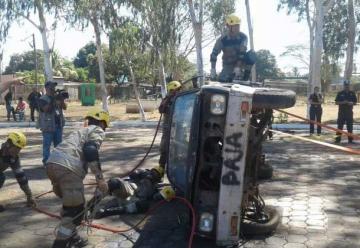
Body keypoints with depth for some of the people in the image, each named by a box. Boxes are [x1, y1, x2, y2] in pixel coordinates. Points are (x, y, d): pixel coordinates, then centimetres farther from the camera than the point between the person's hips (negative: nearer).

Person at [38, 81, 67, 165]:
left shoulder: (57, 97, 13)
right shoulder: (42, 99, -5)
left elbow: (64, 107, 6)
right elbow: (46, 109, -20)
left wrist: (62, 100, -11)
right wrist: (53, 101, -25)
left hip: (58, 125, 6)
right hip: (48, 126, -6)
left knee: (58, 144, 12)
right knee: (47, 144, -3)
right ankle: (46, 161, 3)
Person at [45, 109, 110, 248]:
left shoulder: (81, 131, 36)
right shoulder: (97, 131, 12)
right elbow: (90, 151, -8)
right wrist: (100, 178, -8)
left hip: (51, 163, 9)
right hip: (67, 167, -9)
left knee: (70, 204, 27)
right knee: (76, 209, 3)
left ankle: (70, 236, 40)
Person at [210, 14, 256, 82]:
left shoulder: (243, 37, -19)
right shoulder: (222, 40, -20)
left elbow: (242, 52, -26)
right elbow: (214, 54, -16)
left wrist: (237, 66, -35)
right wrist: (213, 69, -23)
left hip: (240, 61, 1)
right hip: (228, 64, -1)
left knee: (251, 55, -30)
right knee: (222, 80, -22)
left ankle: (246, 76, -12)